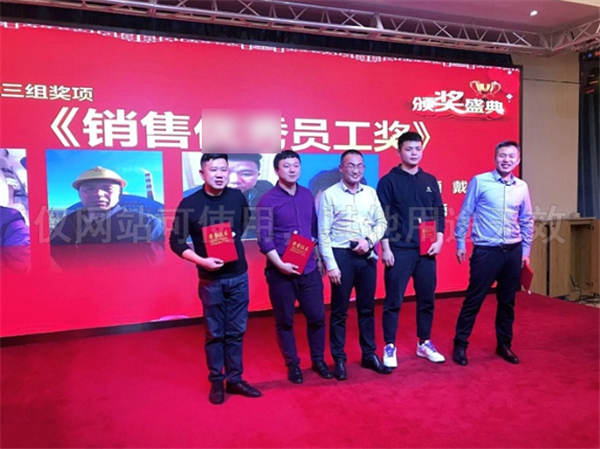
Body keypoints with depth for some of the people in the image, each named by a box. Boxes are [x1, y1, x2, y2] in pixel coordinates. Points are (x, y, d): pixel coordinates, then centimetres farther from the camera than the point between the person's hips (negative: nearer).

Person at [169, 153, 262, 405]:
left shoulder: (238, 197, 0)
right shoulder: (189, 204, -9)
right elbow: (176, 241, -7)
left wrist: (236, 238, 4)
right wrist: (201, 261, -19)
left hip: (239, 276, 3)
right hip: (211, 280, -3)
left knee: (236, 332, 11)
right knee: (214, 333, 8)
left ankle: (235, 379, 25)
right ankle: (216, 382, 24)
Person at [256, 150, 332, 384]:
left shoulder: (307, 195, 8)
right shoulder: (268, 201, -8)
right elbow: (264, 239, -13)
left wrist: (319, 258, 14)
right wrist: (280, 264, -20)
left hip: (310, 268, 4)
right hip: (281, 271, -4)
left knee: (317, 316, 10)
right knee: (285, 320, 8)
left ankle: (318, 360, 30)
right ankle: (292, 364, 27)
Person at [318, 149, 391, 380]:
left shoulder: (371, 193, 8)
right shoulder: (330, 194, -5)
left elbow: (382, 222, 10)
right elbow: (323, 233, -8)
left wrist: (369, 240, -9)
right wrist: (331, 265, -13)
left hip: (367, 256, 4)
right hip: (342, 255, -4)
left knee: (367, 308, 14)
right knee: (339, 311, 5)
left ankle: (369, 355, 29)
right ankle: (339, 359, 20)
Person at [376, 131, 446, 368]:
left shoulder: (430, 181, 11)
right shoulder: (388, 181, -3)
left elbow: (439, 213, 12)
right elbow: (382, 218, -7)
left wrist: (439, 240, 0)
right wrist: (386, 248, -12)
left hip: (426, 251, 5)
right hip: (399, 251, -4)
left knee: (427, 299, 12)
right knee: (393, 301, 1)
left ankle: (424, 343, 27)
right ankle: (389, 347, 13)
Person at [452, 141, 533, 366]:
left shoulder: (522, 187, 7)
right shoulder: (479, 181, -5)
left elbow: (527, 221, 14)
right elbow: (464, 214, -2)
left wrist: (526, 250, 13)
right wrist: (460, 243, -4)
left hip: (513, 252, 4)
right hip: (486, 251, -4)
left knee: (507, 301, 13)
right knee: (473, 299, 1)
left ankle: (504, 344, 29)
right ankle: (460, 344, 14)